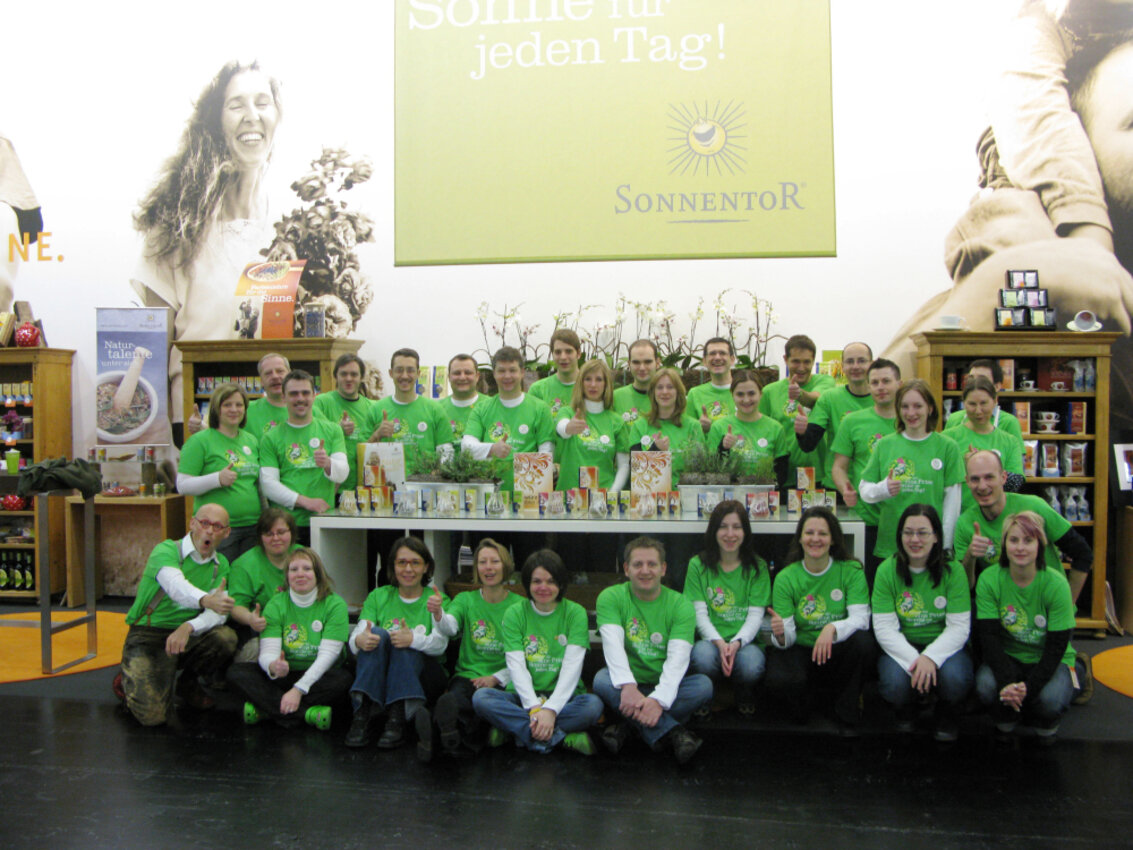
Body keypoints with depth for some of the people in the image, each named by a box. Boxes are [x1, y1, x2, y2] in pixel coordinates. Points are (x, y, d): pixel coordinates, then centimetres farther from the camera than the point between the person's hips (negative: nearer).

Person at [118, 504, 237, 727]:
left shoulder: (220, 564, 5)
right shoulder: (166, 550, -12)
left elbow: (218, 614, -8)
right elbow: (175, 585, -35)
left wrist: (189, 627, -29)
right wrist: (205, 600, -56)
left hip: (189, 636, 5)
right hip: (149, 635, -5)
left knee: (226, 638, -26)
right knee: (152, 715, -21)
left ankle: (189, 682, 5)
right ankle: (130, 680, 14)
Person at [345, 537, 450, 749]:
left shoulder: (438, 600, 8)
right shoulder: (378, 597, 14)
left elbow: (440, 645, -10)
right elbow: (356, 637, -3)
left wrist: (414, 640, -33)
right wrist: (360, 640, -30)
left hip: (421, 678, -1)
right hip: (377, 678, 2)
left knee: (403, 644, -29)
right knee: (376, 634, -25)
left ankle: (397, 719, -38)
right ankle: (362, 714, -34)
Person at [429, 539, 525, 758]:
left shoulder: (520, 605, 7)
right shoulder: (465, 600, 14)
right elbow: (450, 628, -9)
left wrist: (496, 678, -11)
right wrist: (438, 614, -32)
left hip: (504, 681, -2)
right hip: (467, 676, 2)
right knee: (452, 699, -35)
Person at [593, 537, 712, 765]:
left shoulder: (680, 605, -4)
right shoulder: (610, 597, -3)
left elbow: (678, 657, -18)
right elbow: (613, 645, -19)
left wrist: (659, 699, -35)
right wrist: (628, 686, -37)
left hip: (664, 686, 1)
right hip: (627, 686, 0)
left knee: (703, 685, -26)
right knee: (602, 680, -31)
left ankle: (628, 725, -24)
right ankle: (673, 733, -31)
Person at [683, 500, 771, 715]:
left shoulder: (757, 567, 7)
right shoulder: (698, 565, 5)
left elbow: (755, 615, 0)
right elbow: (699, 613, -1)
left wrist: (736, 643, -19)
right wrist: (719, 643, -19)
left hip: (744, 641, 1)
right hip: (709, 639, 0)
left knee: (752, 665, -34)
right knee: (703, 656, -36)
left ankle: (745, 698, 5)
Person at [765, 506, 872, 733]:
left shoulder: (851, 571, -3)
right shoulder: (786, 578, -2)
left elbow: (860, 618, -14)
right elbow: (788, 637, -6)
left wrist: (833, 628, -35)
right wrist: (781, 635, -31)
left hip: (836, 653, 1)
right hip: (801, 651, -1)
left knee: (863, 642, -32)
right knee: (778, 678, -33)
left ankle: (847, 718, -7)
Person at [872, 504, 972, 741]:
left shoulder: (953, 570, -5)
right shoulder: (887, 570, -5)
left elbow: (959, 627, -10)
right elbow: (884, 627, -10)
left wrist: (930, 657, -27)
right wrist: (912, 659, -27)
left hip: (944, 646, 0)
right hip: (900, 647, 0)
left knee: (955, 679, -32)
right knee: (895, 684, -30)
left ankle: (946, 717, 6)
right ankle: (906, 712, 10)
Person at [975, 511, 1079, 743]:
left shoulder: (1056, 584, -16)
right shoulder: (989, 580, -12)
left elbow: (1057, 646, -16)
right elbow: (989, 637, -15)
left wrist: (1028, 687, -28)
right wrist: (1007, 683, -29)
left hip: (1050, 661, -1)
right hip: (1007, 657, 1)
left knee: (1051, 699, -32)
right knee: (986, 685, -30)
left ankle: (1045, 725, 8)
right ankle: (1006, 721, 6)